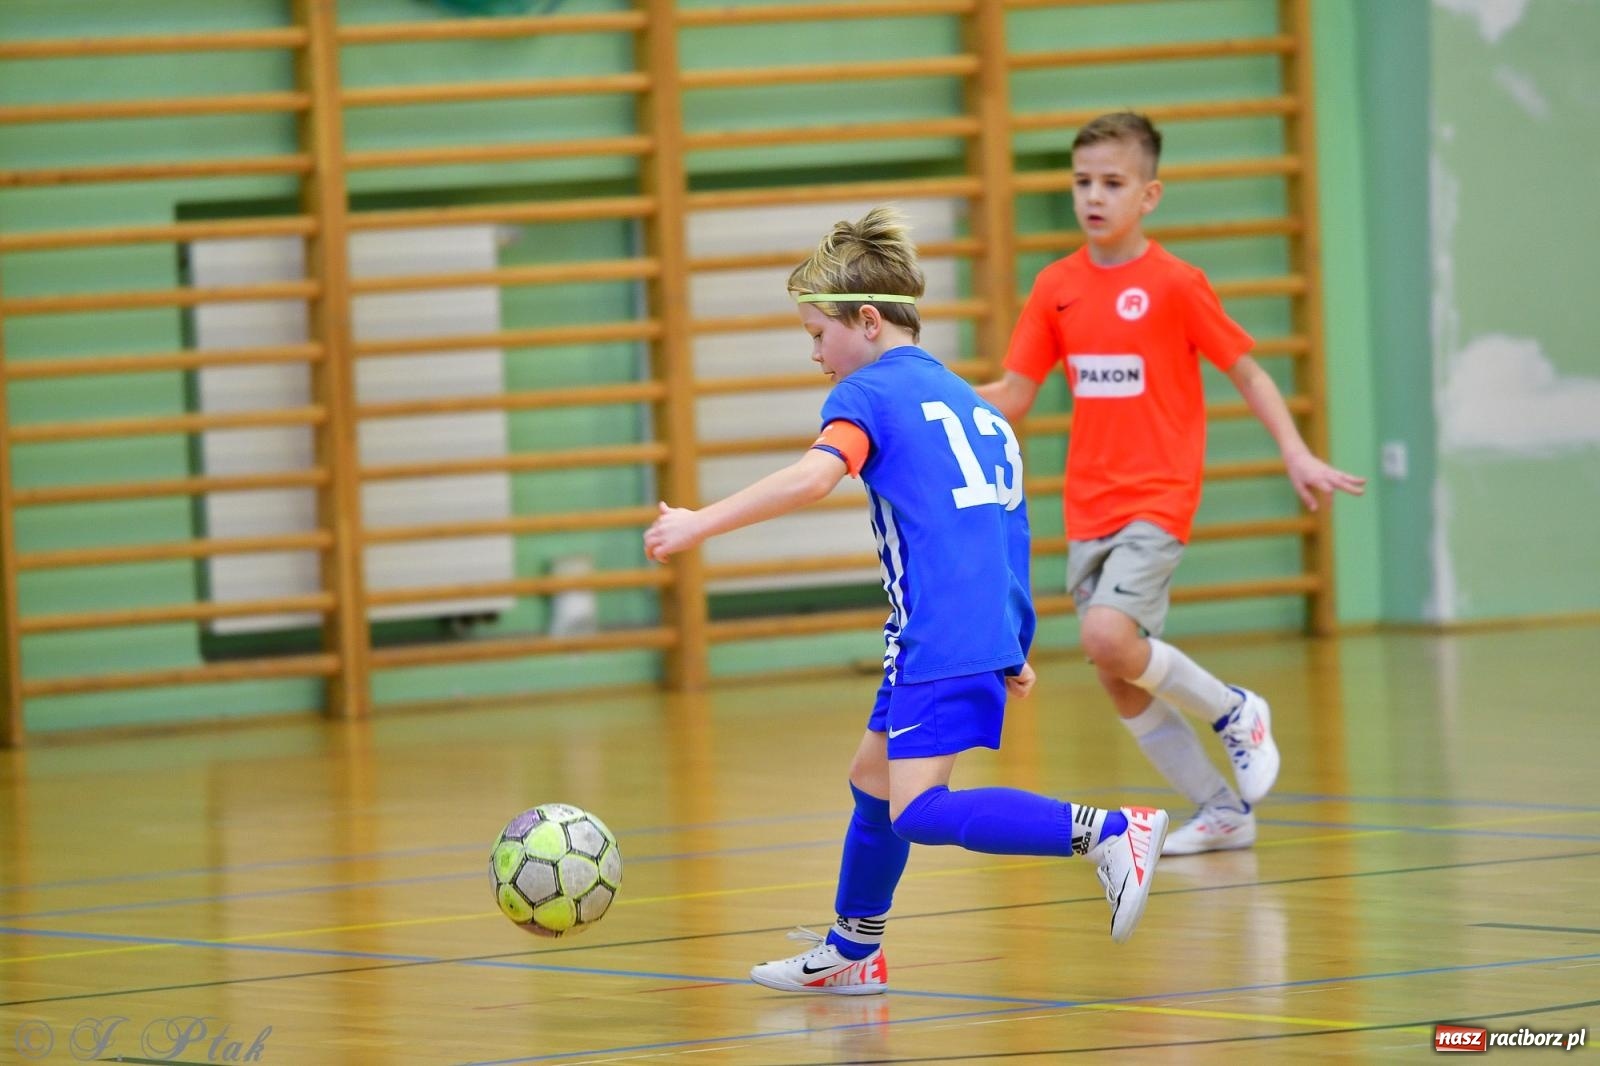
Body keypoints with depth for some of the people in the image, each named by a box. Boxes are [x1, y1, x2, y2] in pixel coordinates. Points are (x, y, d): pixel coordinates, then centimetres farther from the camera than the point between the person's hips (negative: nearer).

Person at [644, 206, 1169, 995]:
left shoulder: (868, 392, -3)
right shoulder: (962, 399, 23)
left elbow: (813, 476, -22)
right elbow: (999, 520, 27)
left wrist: (698, 524, -19)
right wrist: (1011, 648, 31)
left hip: (941, 637, -9)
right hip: (988, 631, 10)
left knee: (920, 811, -14)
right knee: (873, 777, 22)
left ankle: (1109, 832, -21)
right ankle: (851, 952, 34)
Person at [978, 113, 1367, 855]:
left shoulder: (1175, 284, -6)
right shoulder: (1057, 288, 6)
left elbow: (1246, 372, -1)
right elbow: (1013, 397, 9)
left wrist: (1296, 453, -13)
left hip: (1157, 499, -5)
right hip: (1088, 508, 5)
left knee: (1108, 636, -25)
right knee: (1121, 684, 5)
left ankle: (1232, 710, 0)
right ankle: (1223, 811, 20)